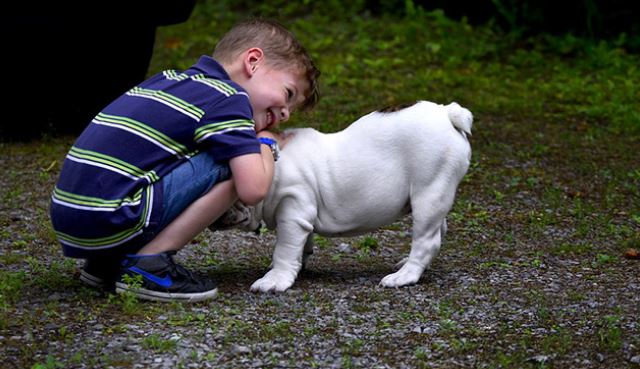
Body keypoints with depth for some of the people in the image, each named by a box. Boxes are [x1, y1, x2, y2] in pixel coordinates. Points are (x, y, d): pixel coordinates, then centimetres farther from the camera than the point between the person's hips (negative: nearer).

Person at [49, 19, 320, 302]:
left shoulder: (169, 79, 19)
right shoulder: (229, 97, -4)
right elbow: (252, 190, -13)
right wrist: (267, 144, 9)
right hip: (109, 223, -9)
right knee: (232, 166, -6)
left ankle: (106, 263, 16)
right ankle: (148, 265, -8)